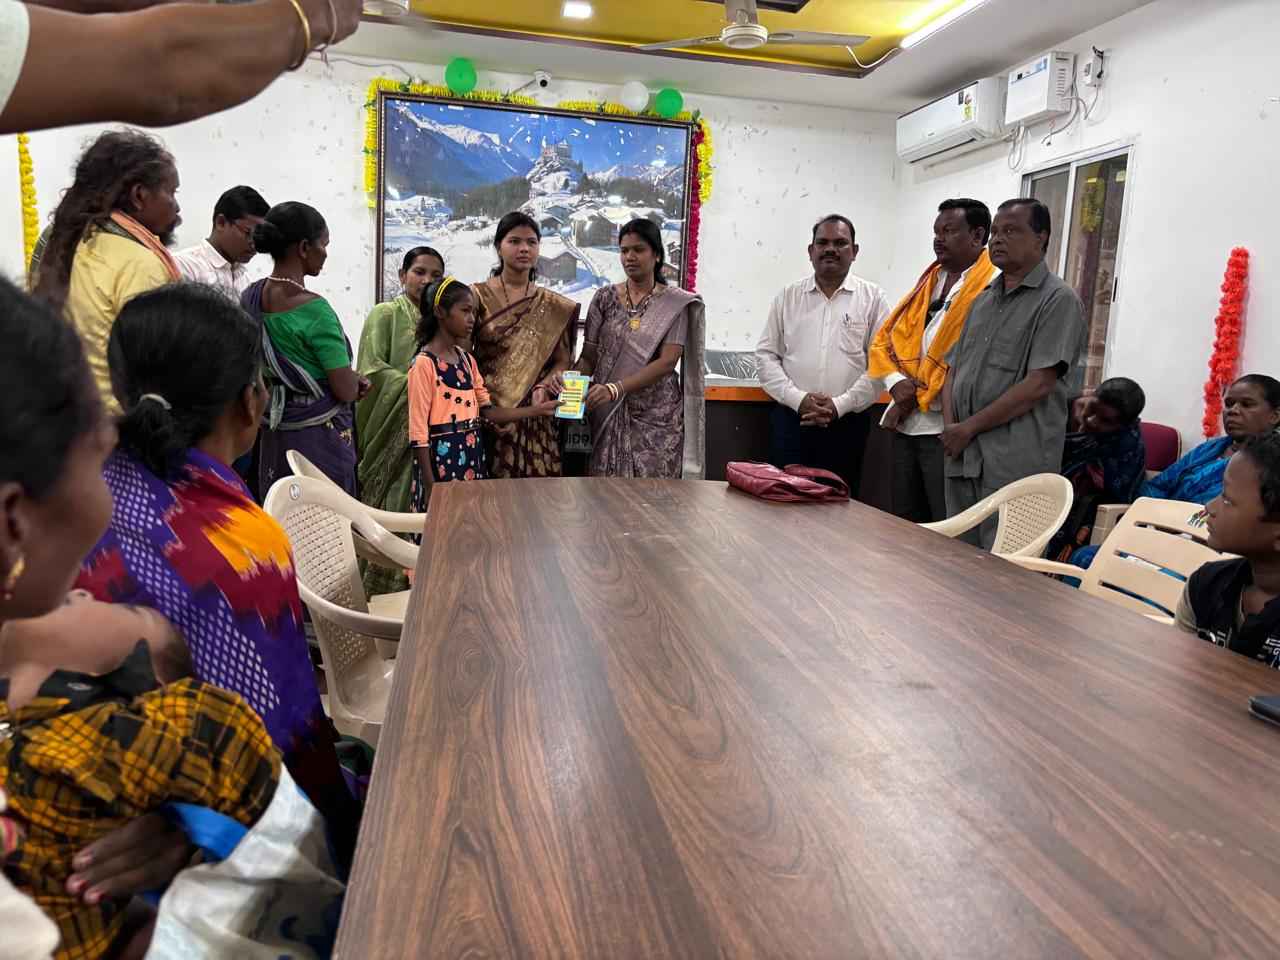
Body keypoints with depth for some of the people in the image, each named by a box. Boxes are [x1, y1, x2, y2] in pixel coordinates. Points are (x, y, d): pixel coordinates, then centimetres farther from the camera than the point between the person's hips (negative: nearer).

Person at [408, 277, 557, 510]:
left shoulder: (467, 360, 11)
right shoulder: (424, 364, -12)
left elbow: (488, 411, 10)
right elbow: (418, 432, -13)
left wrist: (536, 410, 4)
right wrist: (430, 487, -15)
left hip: (472, 455, 7)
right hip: (442, 458, -7)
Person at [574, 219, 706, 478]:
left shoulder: (675, 303, -1)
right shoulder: (604, 298, 6)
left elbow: (667, 362, -11)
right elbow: (588, 356, 4)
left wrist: (616, 388, -22)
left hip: (657, 414, -1)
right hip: (608, 413, 2)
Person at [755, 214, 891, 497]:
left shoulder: (873, 298, 5)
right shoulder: (788, 297, 9)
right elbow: (766, 355, 5)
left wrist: (841, 404, -11)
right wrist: (798, 399, -9)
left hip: (847, 423, -1)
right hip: (791, 419, 1)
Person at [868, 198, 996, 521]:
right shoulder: (928, 282, 15)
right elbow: (884, 340, 13)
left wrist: (918, 399, -12)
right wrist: (896, 381, -6)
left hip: (946, 429, -7)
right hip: (906, 426, 7)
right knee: (904, 526, 17)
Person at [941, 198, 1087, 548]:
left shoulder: (1058, 300, -4)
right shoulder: (983, 299, 18)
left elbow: (1038, 385, -13)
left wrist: (969, 428, -11)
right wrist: (950, 426, 0)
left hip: (1014, 464, -6)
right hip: (961, 456, 7)